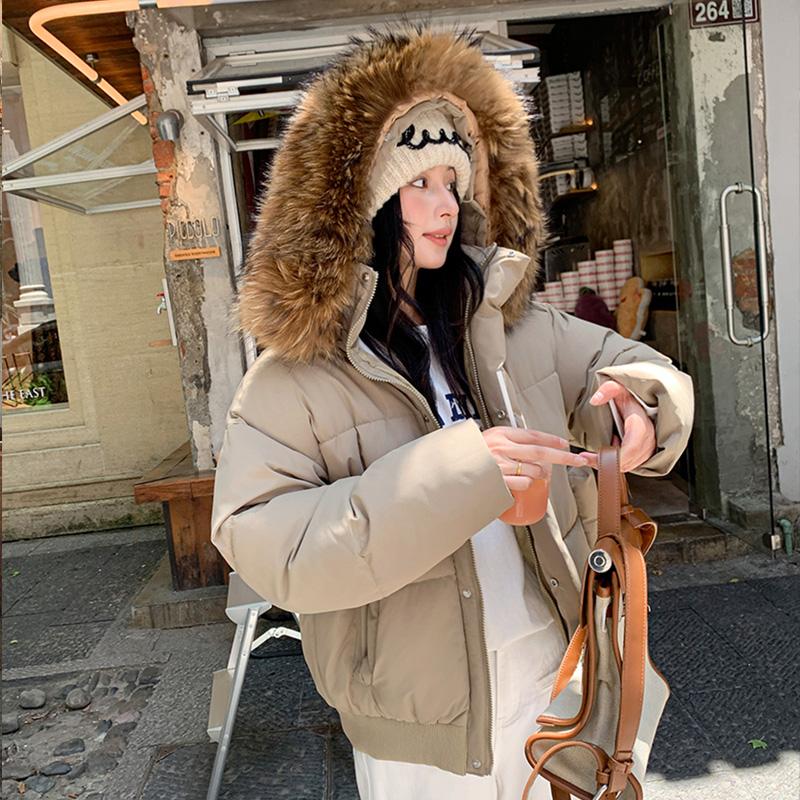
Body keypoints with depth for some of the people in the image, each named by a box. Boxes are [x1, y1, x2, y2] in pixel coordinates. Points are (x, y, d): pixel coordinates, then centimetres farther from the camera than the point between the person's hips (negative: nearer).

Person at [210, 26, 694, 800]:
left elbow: (637, 365, 8)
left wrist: (639, 402, -18)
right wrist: (453, 475, -34)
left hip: (549, 666, 4)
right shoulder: (296, 375, -16)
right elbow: (261, 543, -24)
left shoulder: (511, 326, -2)